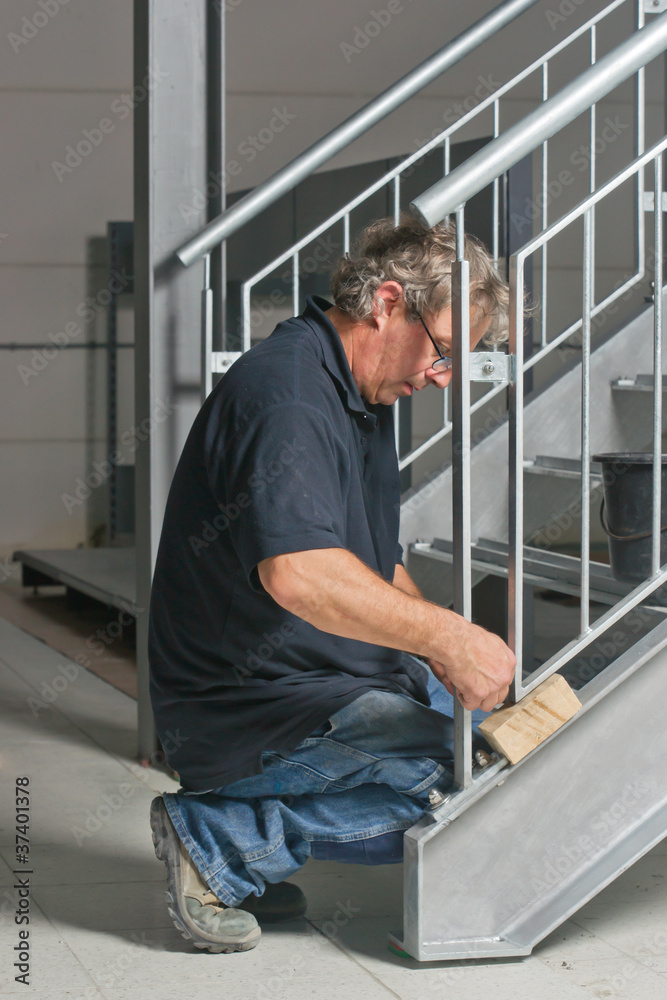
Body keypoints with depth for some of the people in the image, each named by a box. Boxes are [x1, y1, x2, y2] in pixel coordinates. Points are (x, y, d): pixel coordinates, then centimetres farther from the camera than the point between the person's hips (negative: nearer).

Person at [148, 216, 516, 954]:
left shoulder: (364, 396, 15)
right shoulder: (287, 393, -20)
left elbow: (379, 570, 22)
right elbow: (298, 574, -36)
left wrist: (443, 653, 6)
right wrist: (445, 636, -32)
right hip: (243, 711, -11)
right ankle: (219, 840, -10)